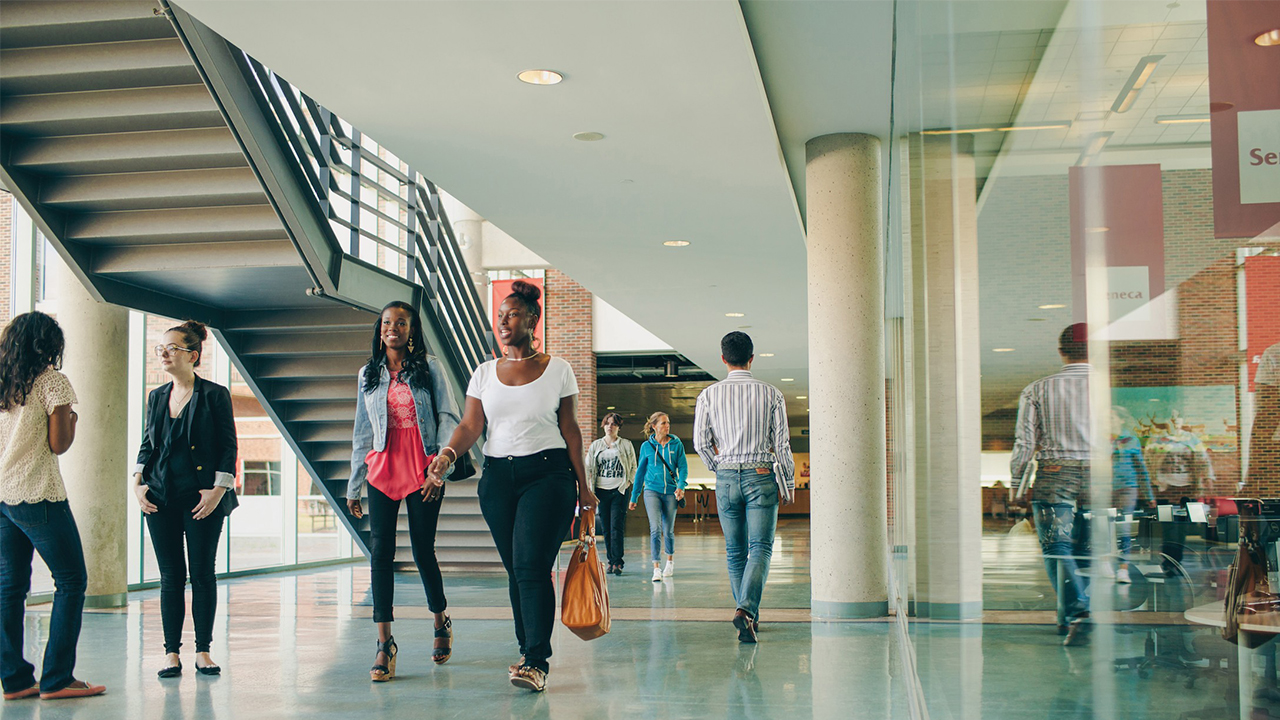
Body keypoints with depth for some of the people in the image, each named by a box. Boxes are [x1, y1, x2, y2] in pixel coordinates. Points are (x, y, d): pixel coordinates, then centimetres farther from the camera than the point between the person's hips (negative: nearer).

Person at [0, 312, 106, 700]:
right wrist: (71, 419, 7)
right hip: (38, 496, -7)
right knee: (71, 581, 0)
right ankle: (56, 679, -3)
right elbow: (58, 444, -11)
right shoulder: (52, 381, -7)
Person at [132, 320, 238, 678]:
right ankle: (172, 653, 11)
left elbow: (229, 447, -3)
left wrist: (218, 489, -11)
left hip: (202, 498, -4)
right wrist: (137, 483, 4)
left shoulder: (215, 395, -2)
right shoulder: (157, 397, 12)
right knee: (170, 576, 5)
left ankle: (203, 651, 11)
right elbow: (147, 444, 17)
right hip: (160, 497, 4)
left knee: (203, 574, 1)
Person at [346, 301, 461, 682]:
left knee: (423, 550, 2)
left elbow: (448, 417, -1)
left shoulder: (430, 368, 3)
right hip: (382, 470, 3)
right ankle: (385, 644, -4)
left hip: (422, 472, -2)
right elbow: (362, 432, 15)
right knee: (380, 552, -7)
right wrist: (354, 484, 13)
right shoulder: (368, 374, 12)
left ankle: (441, 623, 27)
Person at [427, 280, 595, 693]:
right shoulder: (485, 373, 10)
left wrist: (583, 485, 4)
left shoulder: (557, 370, 3)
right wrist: (448, 454, -19)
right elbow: (470, 425, 2)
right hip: (497, 475, 4)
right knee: (515, 569, 8)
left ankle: (537, 663, -15)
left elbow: (569, 429, 5)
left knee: (532, 565, -15)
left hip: (548, 472, -4)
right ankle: (529, 650, 21)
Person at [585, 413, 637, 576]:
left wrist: (628, 482, -4)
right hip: (601, 490, 3)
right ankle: (612, 560, 11)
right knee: (605, 528, 3)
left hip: (619, 490, -3)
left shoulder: (626, 445, 8)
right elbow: (588, 468, 11)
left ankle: (617, 562, -13)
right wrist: (589, 489, 1)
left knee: (616, 527, -12)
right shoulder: (595, 446, 12)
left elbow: (633, 467, 11)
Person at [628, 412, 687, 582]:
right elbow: (640, 471, 10)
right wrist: (634, 497, 13)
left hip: (670, 492, 1)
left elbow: (683, 467, 1)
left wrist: (681, 486, -18)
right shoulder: (647, 446, 3)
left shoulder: (676, 444, 2)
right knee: (655, 529, -15)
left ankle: (670, 559, 36)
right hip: (652, 490, -1)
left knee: (668, 530, 10)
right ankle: (656, 568, -17)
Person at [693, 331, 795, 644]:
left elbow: (701, 442, -2)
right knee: (761, 548, -3)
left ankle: (750, 617, 18)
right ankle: (746, 609, -24)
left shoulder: (708, 395, 1)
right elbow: (781, 443, -2)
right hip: (762, 476, -2)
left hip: (726, 477, 2)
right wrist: (788, 485, 6)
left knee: (735, 551, 12)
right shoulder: (771, 394, -1)